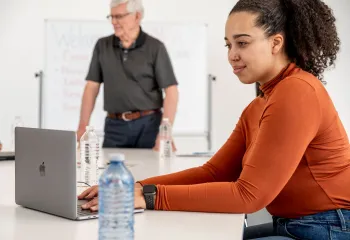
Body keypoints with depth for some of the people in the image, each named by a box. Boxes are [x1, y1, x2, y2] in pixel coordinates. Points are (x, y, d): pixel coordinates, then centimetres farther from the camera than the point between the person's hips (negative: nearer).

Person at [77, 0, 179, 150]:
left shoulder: (155, 47, -4)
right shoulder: (102, 46, 7)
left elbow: (171, 91, -7)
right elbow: (92, 87, 7)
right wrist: (82, 127, -2)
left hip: (148, 124, -2)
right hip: (115, 125, 3)